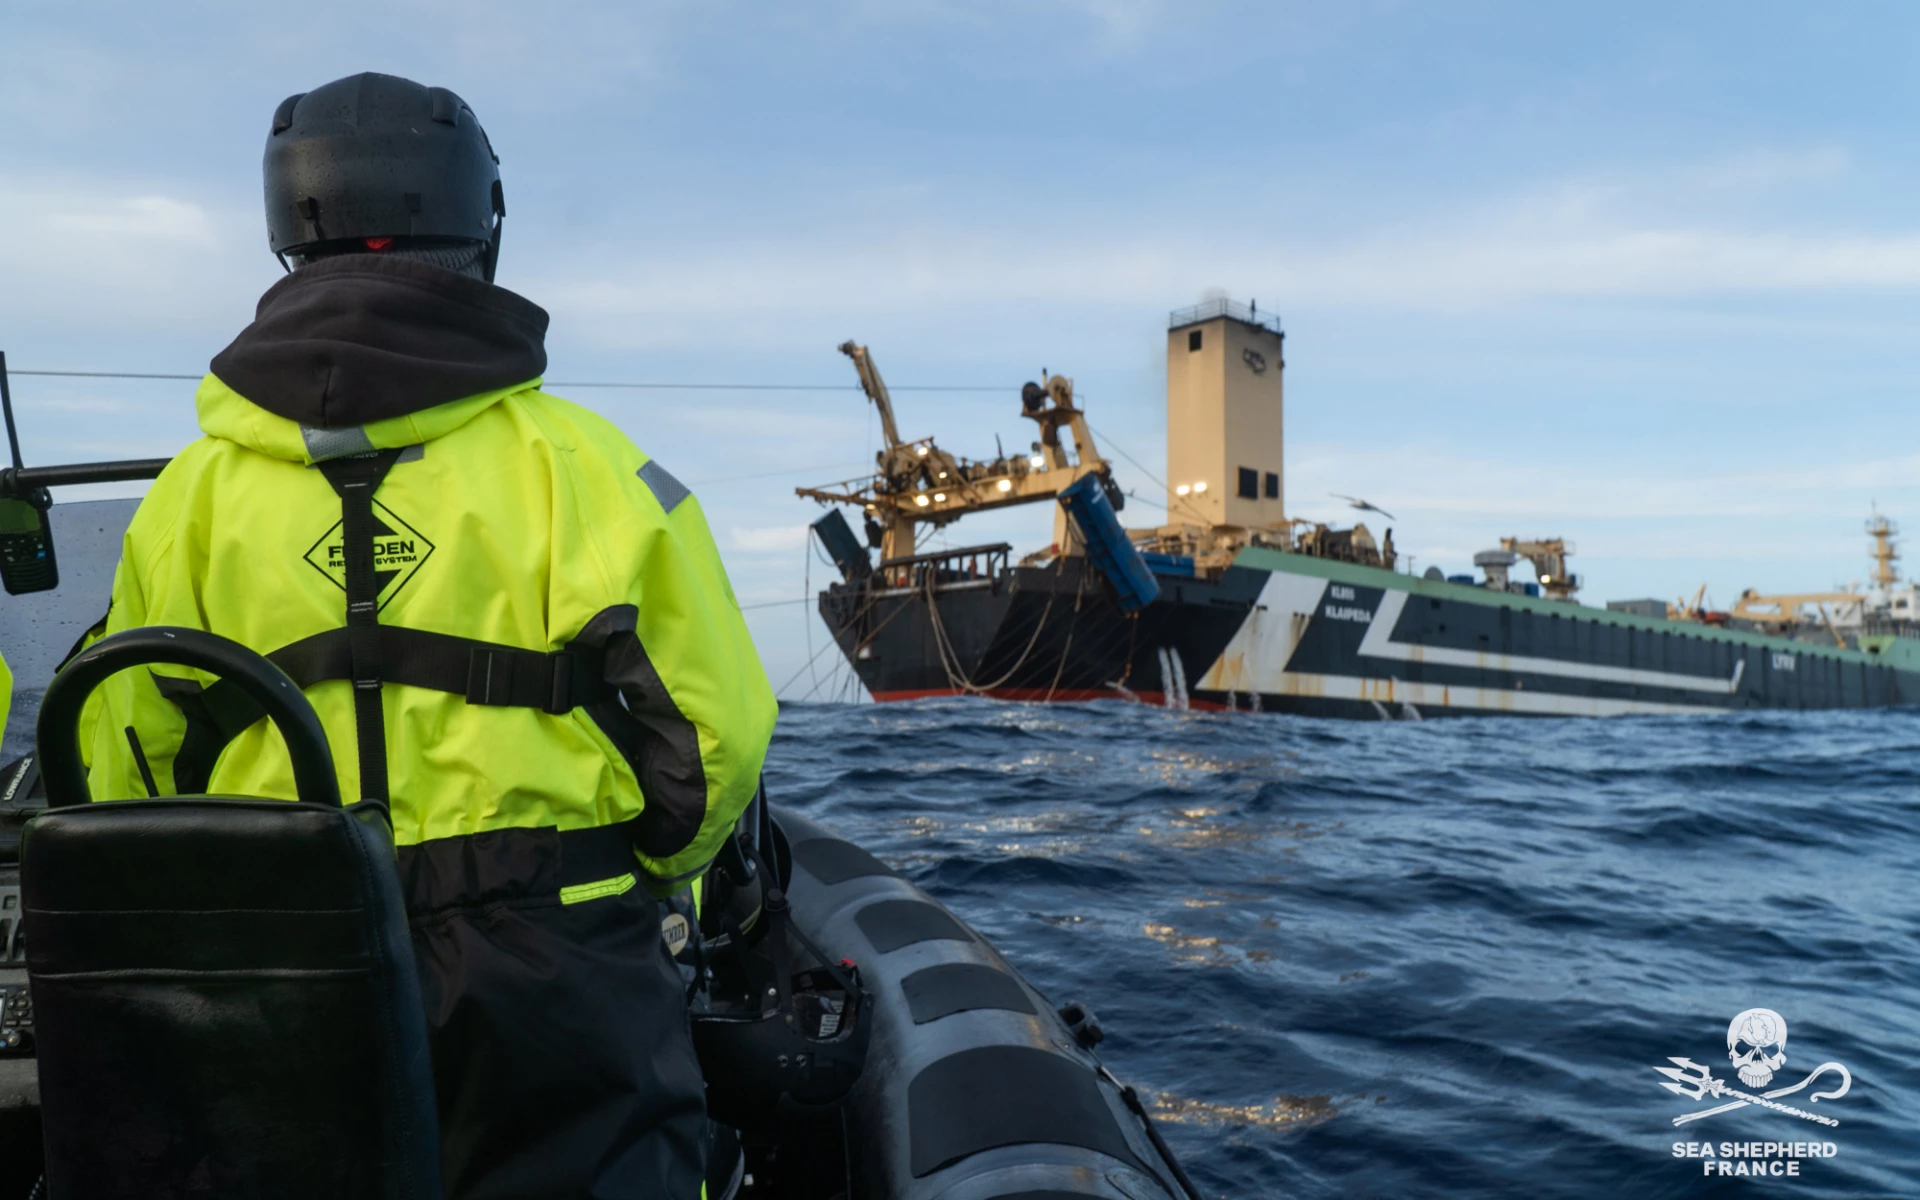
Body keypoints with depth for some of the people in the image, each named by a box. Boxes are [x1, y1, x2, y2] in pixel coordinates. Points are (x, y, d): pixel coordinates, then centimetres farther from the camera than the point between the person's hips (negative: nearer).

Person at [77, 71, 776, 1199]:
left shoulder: (191, 492, 0)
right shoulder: (582, 463, -10)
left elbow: (126, 770, 5)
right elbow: (717, 732, -9)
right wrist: (642, 873, 11)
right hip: (552, 983, -3)